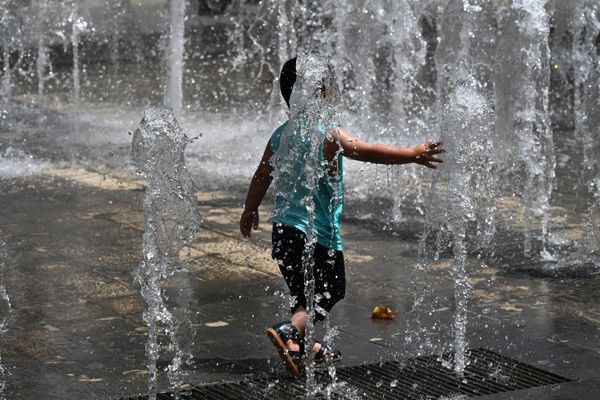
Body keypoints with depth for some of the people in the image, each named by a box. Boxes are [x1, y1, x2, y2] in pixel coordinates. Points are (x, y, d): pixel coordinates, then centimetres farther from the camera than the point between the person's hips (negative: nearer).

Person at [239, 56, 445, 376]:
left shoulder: (281, 134, 7)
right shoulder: (326, 134, -16)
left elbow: (262, 177, 17)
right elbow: (370, 152, -18)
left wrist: (250, 211, 31)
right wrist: (413, 154, -10)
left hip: (284, 228, 8)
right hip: (317, 233, -8)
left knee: (305, 292, 22)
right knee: (330, 290, 4)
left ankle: (303, 344, 31)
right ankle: (289, 331, -15)